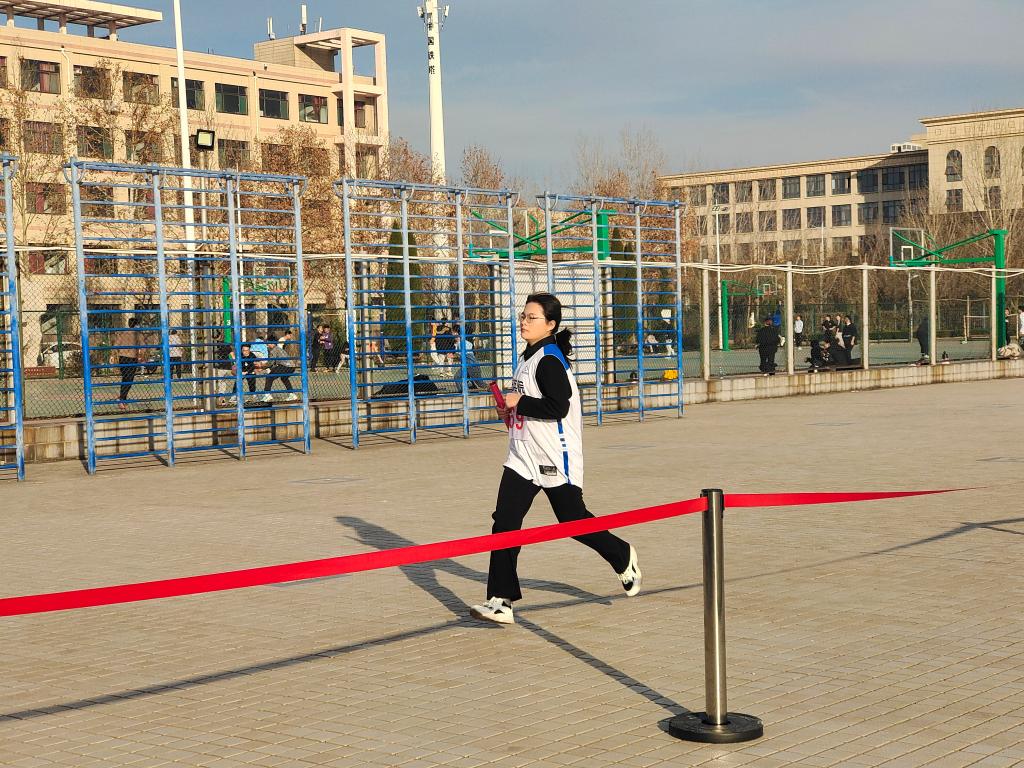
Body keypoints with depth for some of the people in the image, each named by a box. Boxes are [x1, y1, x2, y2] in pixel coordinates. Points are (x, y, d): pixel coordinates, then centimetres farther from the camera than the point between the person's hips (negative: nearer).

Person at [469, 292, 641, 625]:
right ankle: (501, 601, -6)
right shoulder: (529, 357, 13)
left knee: (573, 520, 7)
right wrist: (513, 412, 10)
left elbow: (558, 407, -25)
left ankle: (623, 557, 35)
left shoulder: (550, 360, -15)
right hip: (524, 457, 8)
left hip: (555, 459, -8)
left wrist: (518, 402, -17)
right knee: (504, 520, -5)